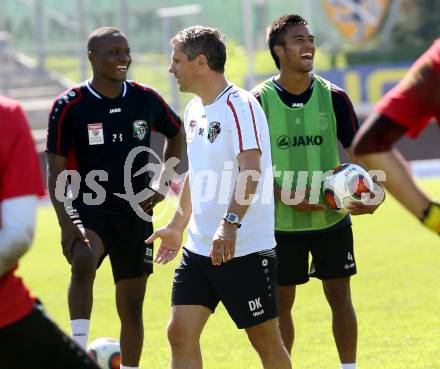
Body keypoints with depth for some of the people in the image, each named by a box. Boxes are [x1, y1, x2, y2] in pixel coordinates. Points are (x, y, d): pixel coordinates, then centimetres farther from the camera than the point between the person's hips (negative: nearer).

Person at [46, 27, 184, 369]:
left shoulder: (146, 99, 1)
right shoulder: (69, 106, -9)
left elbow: (176, 134, 20)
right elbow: (56, 171, -7)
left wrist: (161, 185, 9)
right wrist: (66, 223, -19)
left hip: (136, 216, 4)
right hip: (90, 211, -4)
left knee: (131, 308, 8)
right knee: (83, 260, -35)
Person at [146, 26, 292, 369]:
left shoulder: (239, 106, -15)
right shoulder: (195, 110, 13)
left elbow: (250, 170, -27)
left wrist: (230, 223, -38)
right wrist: (177, 225, 30)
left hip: (245, 249, -8)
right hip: (199, 248, 8)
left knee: (265, 340, 2)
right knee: (180, 333, -1)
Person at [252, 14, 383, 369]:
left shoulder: (333, 97, -2)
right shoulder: (259, 101, -7)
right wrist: (286, 197, -18)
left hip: (332, 218, 1)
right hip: (281, 222, -1)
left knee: (340, 296, 5)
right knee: (280, 301, 6)